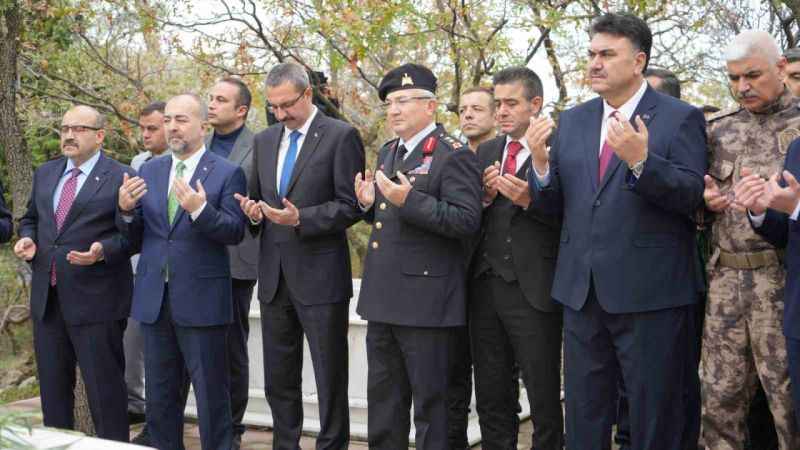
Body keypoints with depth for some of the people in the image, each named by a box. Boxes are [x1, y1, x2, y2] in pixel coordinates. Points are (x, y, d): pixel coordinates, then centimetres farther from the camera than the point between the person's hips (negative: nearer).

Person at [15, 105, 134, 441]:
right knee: (52, 386, 16)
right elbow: (30, 218, 24)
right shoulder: (45, 173, 14)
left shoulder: (121, 177, -6)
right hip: (47, 299, 6)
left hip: (95, 300, -6)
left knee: (104, 388, 1)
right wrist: (27, 238, 2)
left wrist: (103, 250, -24)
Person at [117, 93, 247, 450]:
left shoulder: (227, 173, -4)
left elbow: (235, 232, -13)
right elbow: (134, 236, 9)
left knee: (211, 395, 4)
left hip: (201, 300, -5)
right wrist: (126, 209, -11)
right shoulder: (149, 171, 10)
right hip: (154, 298, 5)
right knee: (159, 397, 15)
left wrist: (199, 210, -28)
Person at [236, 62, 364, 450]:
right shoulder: (264, 141, 13)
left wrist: (300, 218, -21)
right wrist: (255, 211, -3)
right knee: (278, 381, 13)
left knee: (330, 380, 2)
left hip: (320, 276, -6)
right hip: (274, 276, 6)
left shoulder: (341, 137, -6)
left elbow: (351, 206, -9)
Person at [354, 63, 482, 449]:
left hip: (425, 299, -8)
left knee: (430, 399, 3)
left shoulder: (454, 155, -11)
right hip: (382, 297, 8)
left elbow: (467, 220, -20)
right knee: (382, 397, 17)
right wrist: (370, 203, 2)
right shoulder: (387, 152, 15)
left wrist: (409, 200, -25)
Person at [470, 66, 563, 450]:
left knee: (544, 398, 6)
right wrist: (484, 197, -6)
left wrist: (529, 200, -23)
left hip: (533, 288, -6)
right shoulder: (486, 152, 14)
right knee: (490, 398, 14)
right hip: (486, 285, 6)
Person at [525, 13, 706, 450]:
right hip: (583, 291, 5)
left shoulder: (680, 118, -4)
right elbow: (552, 204, 8)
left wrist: (640, 161, -27)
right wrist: (540, 162, -11)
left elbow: (691, 196, -13)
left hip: (649, 293, -5)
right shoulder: (572, 121, 11)